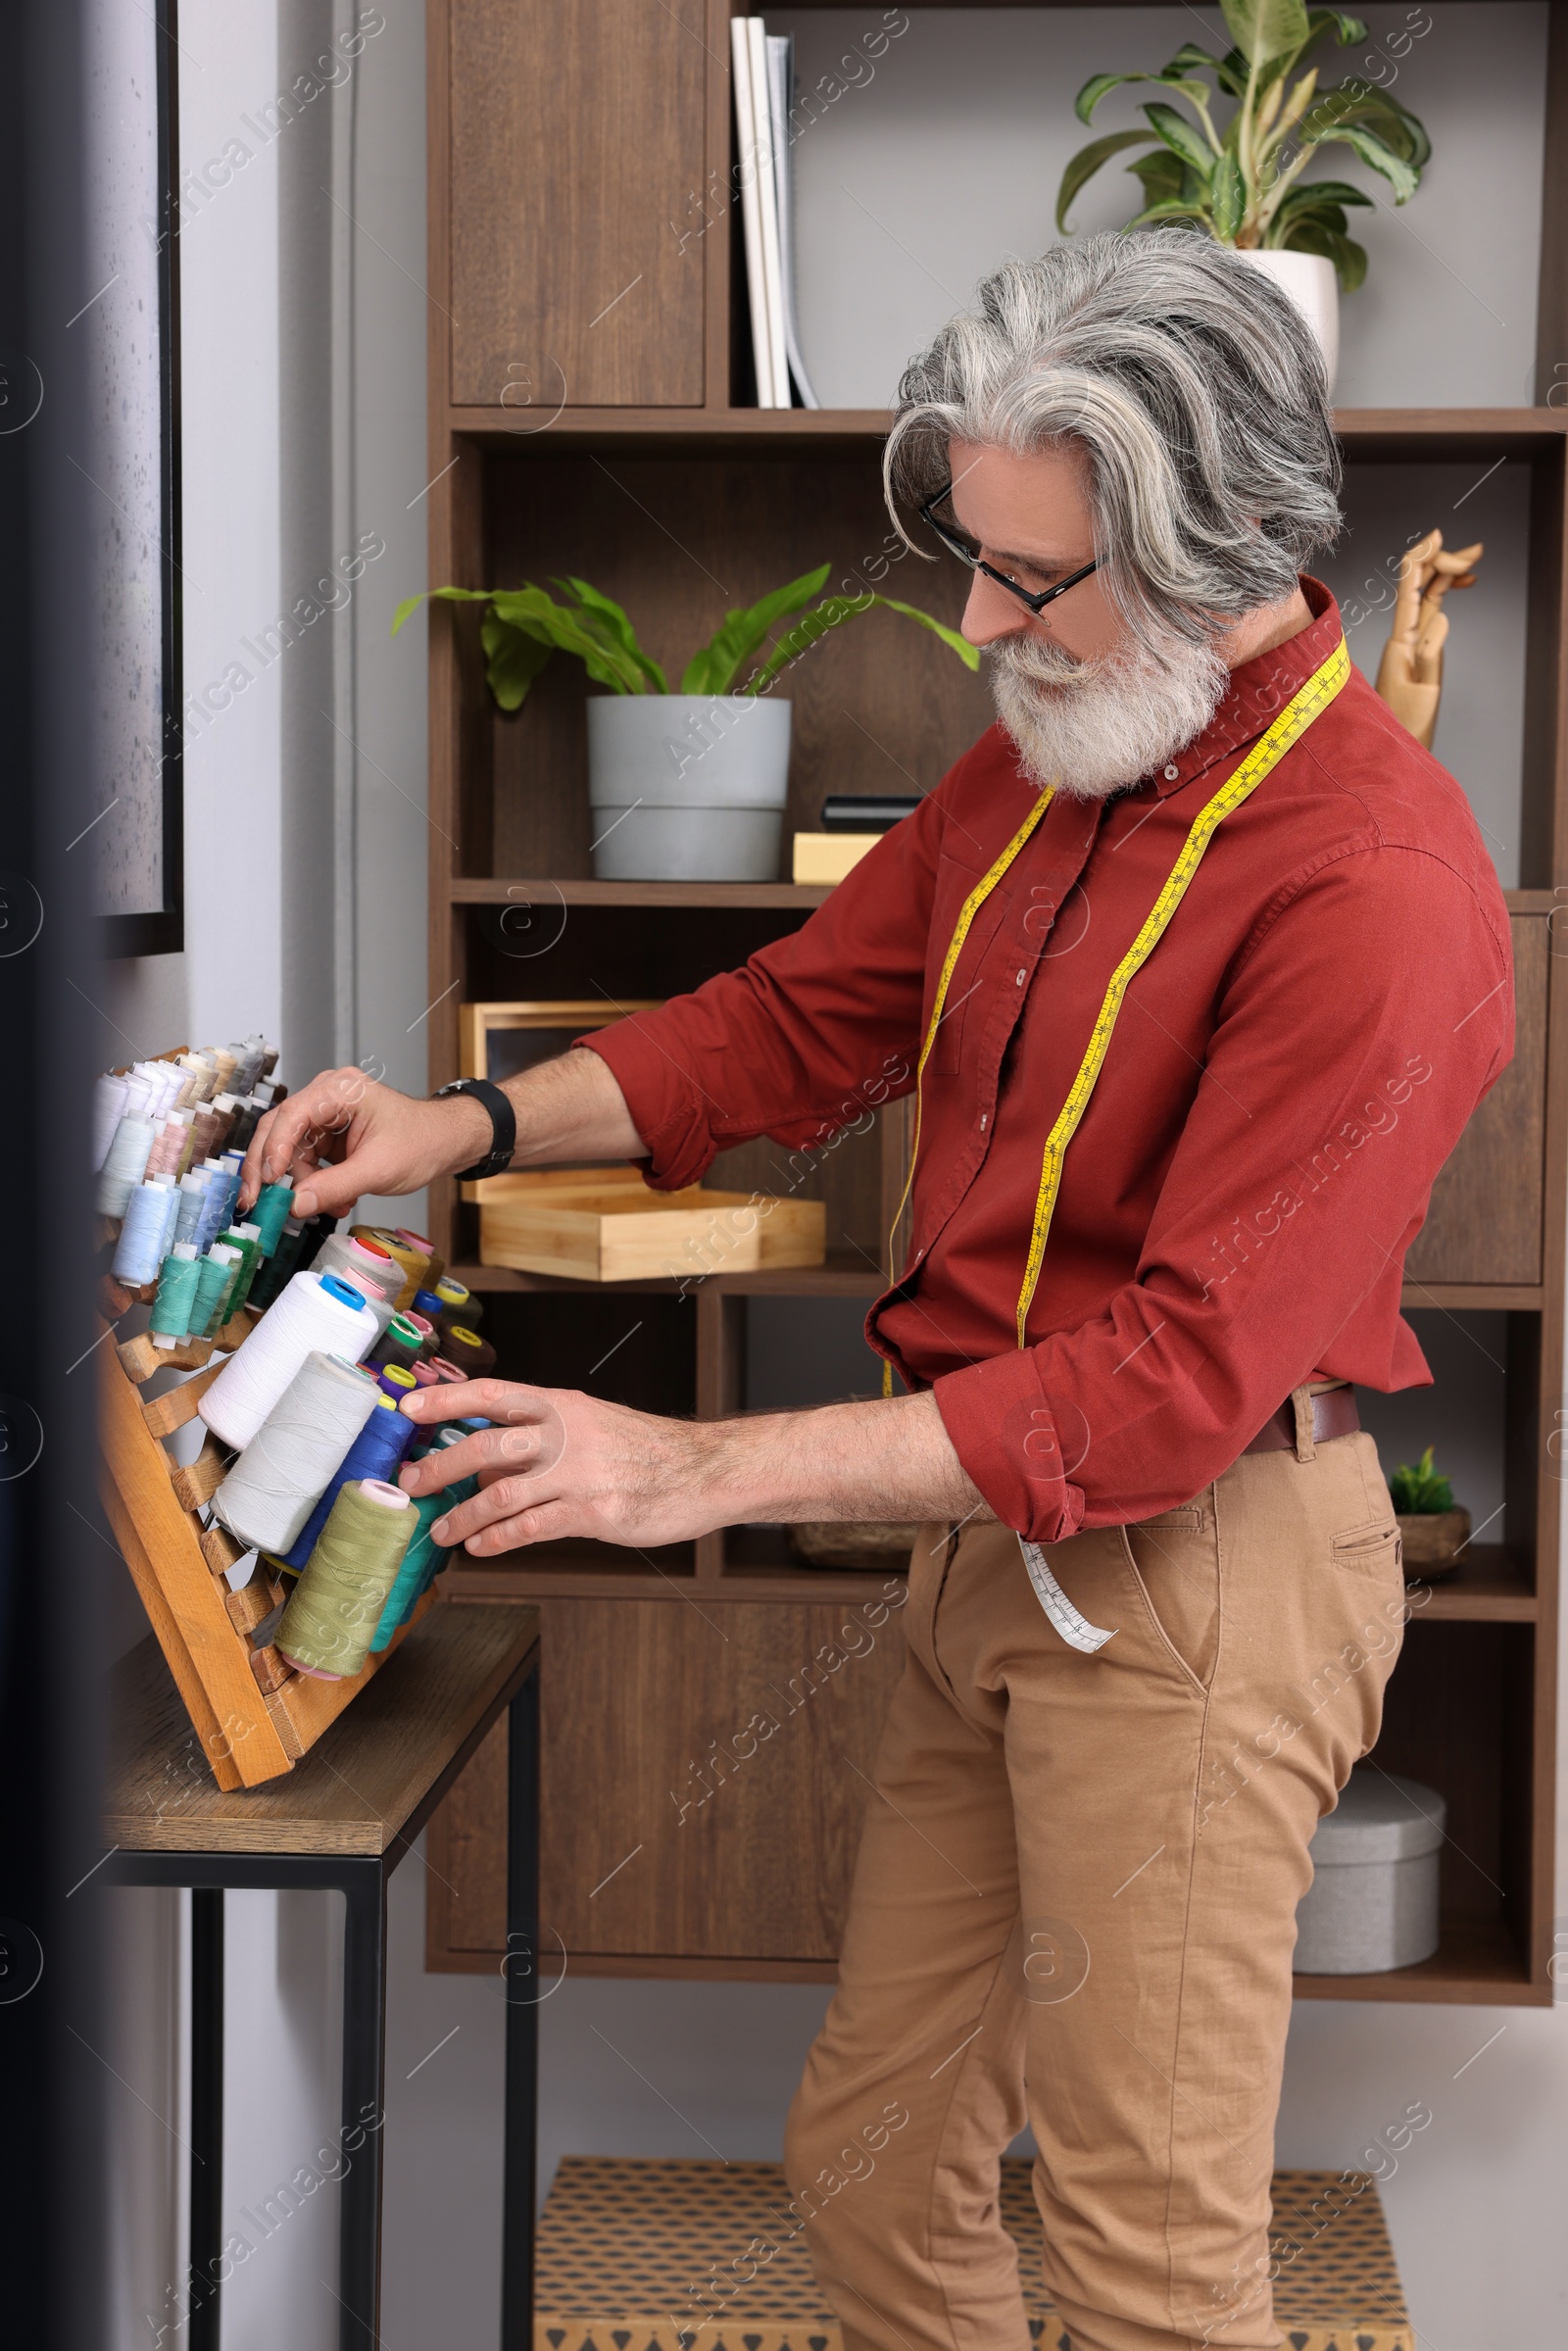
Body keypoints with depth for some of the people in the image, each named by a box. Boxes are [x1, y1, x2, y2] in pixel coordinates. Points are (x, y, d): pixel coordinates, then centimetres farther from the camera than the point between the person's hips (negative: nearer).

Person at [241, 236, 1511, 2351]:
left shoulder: (1373, 887, -22)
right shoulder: (1033, 772, 8)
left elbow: (1188, 1374, -25)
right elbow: (809, 1012, 18)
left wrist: (709, 1469, -24)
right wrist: (472, 1125, 4)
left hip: (1194, 1569, -8)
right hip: (1000, 1528, 8)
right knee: (870, 2162, 16)